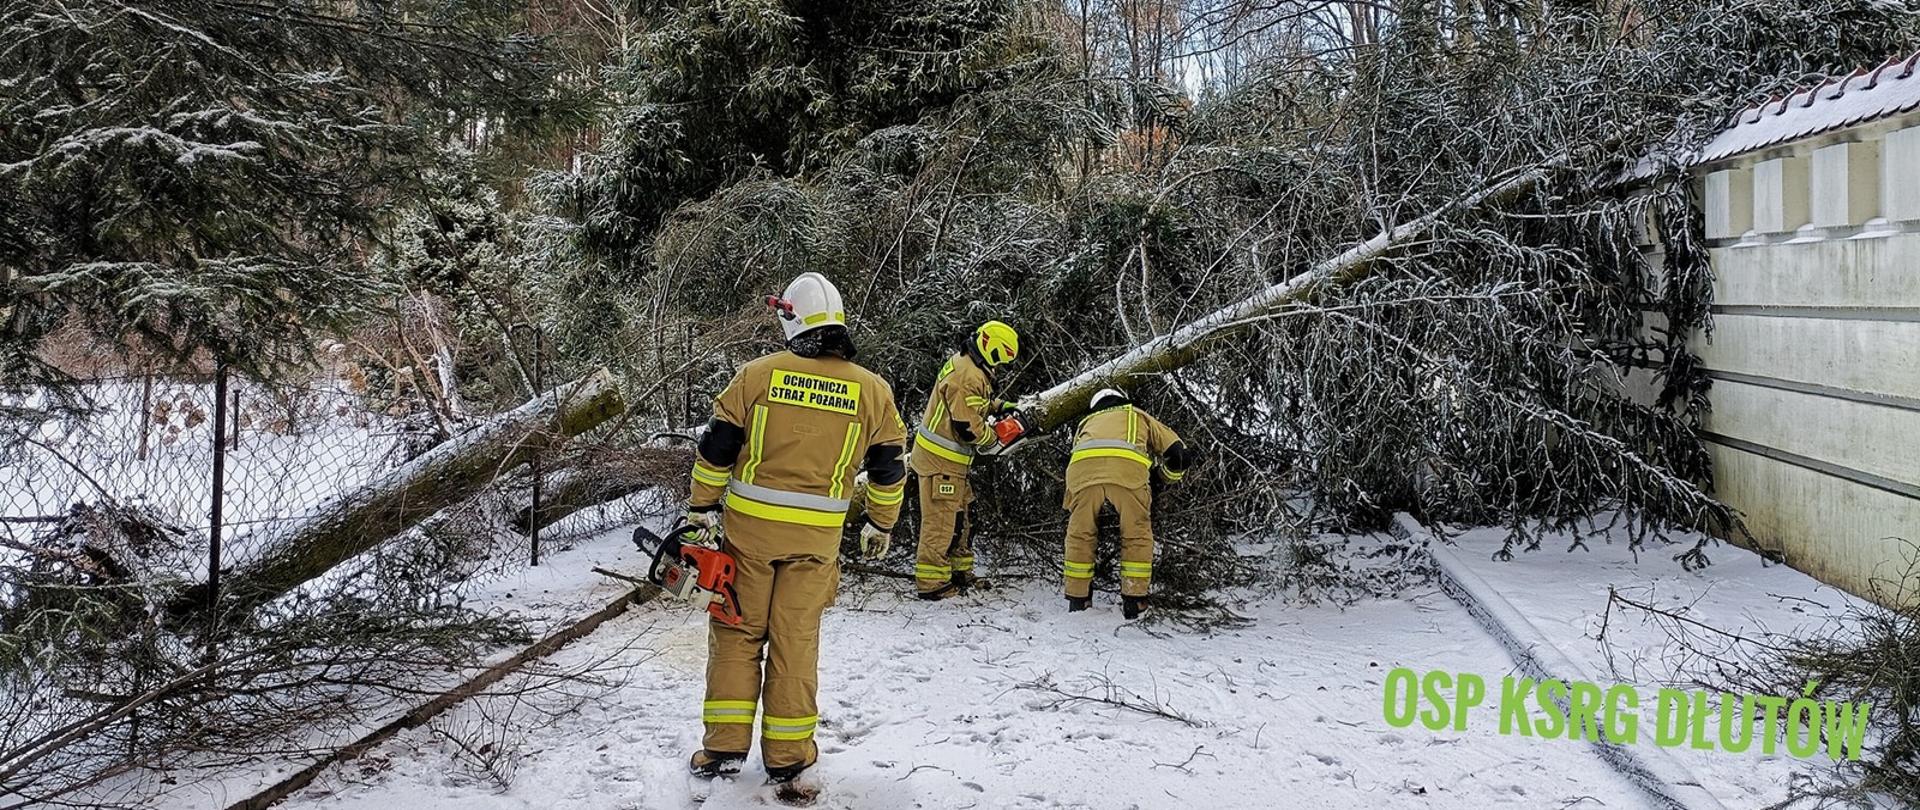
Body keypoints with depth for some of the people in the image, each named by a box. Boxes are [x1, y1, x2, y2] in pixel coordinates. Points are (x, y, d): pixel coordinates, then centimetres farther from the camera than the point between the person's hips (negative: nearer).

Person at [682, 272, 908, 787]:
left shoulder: (759, 374, -7)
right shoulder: (872, 390, -2)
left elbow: (716, 449, -3)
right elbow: (889, 469, 7)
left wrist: (702, 509, 8)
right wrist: (880, 526, 21)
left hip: (748, 526, -1)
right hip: (816, 537, 1)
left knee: (737, 632, 12)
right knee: (796, 640, 11)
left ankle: (725, 747, 15)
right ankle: (787, 755, 19)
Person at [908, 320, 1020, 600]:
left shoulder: (964, 363, 9)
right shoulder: (968, 377, -24)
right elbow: (969, 427, -25)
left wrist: (1000, 406, 13)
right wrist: (994, 441, -8)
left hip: (950, 460, 11)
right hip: (941, 460, -11)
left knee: (961, 517, 19)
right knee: (941, 521, -5)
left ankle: (960, 572, 30)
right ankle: (931, 583, 0)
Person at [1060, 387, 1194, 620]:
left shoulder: (1087, 422, 44)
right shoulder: (1139, 417, 38)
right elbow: (1179, 453, 30)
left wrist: (1069, 511, 47)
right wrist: (1163, 477, 49)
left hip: (1082, 466, 2)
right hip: (1128, 465, -2)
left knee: (1080, 534, 17)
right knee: (1137, 535, 13)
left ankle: (1077, 599, 21)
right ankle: (1134, 601, 13)